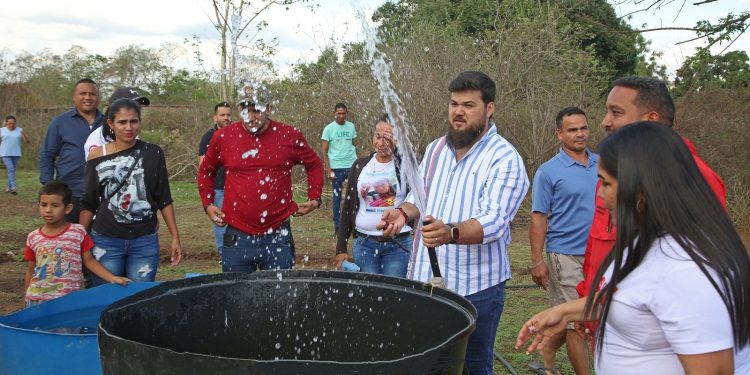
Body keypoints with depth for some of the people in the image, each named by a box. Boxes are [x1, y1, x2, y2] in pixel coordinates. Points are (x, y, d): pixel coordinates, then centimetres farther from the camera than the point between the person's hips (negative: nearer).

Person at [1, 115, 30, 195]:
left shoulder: (20, 130, 1)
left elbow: (27, 142, -3)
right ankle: (13, 188, -19)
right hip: (5, 154, -2)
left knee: (12, 170, 9)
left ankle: (9, 187, 25)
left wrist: (24, 135, -21)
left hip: (16, 154, 2)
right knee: (10, 170, -14)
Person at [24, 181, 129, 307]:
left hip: (69, 298, -2)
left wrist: (112, 278, -11)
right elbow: (31, 271, 10)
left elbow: (89, 260, 0)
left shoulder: (79, 232, -5)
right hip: (37, 300, 2)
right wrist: (27, 300, 14)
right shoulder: (33, 238, 2)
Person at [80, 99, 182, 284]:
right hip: (105, 241, 0)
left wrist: (175, 237, 2)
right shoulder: (97, 156, 0)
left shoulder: (153, 153, 0)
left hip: (145, 241, 0)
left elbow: (164, 200, 4)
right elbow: (88, 204, 7)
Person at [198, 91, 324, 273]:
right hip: (237, 237, 1)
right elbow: (205, 171, 18)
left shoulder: (290, 136, -1)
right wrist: (208, 204, 9)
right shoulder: (223, 137, 1)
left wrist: (314, 199, 6)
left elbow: (314, 165, 15)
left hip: (278, 237, -1)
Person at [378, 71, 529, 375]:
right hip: (423, 278, 6)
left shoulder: (505, 159, -12)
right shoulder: (435, 149, 9)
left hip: (475, 287, -6)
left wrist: (451, 233, -42)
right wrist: (404, 212, -4)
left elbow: (494, 221, -24)